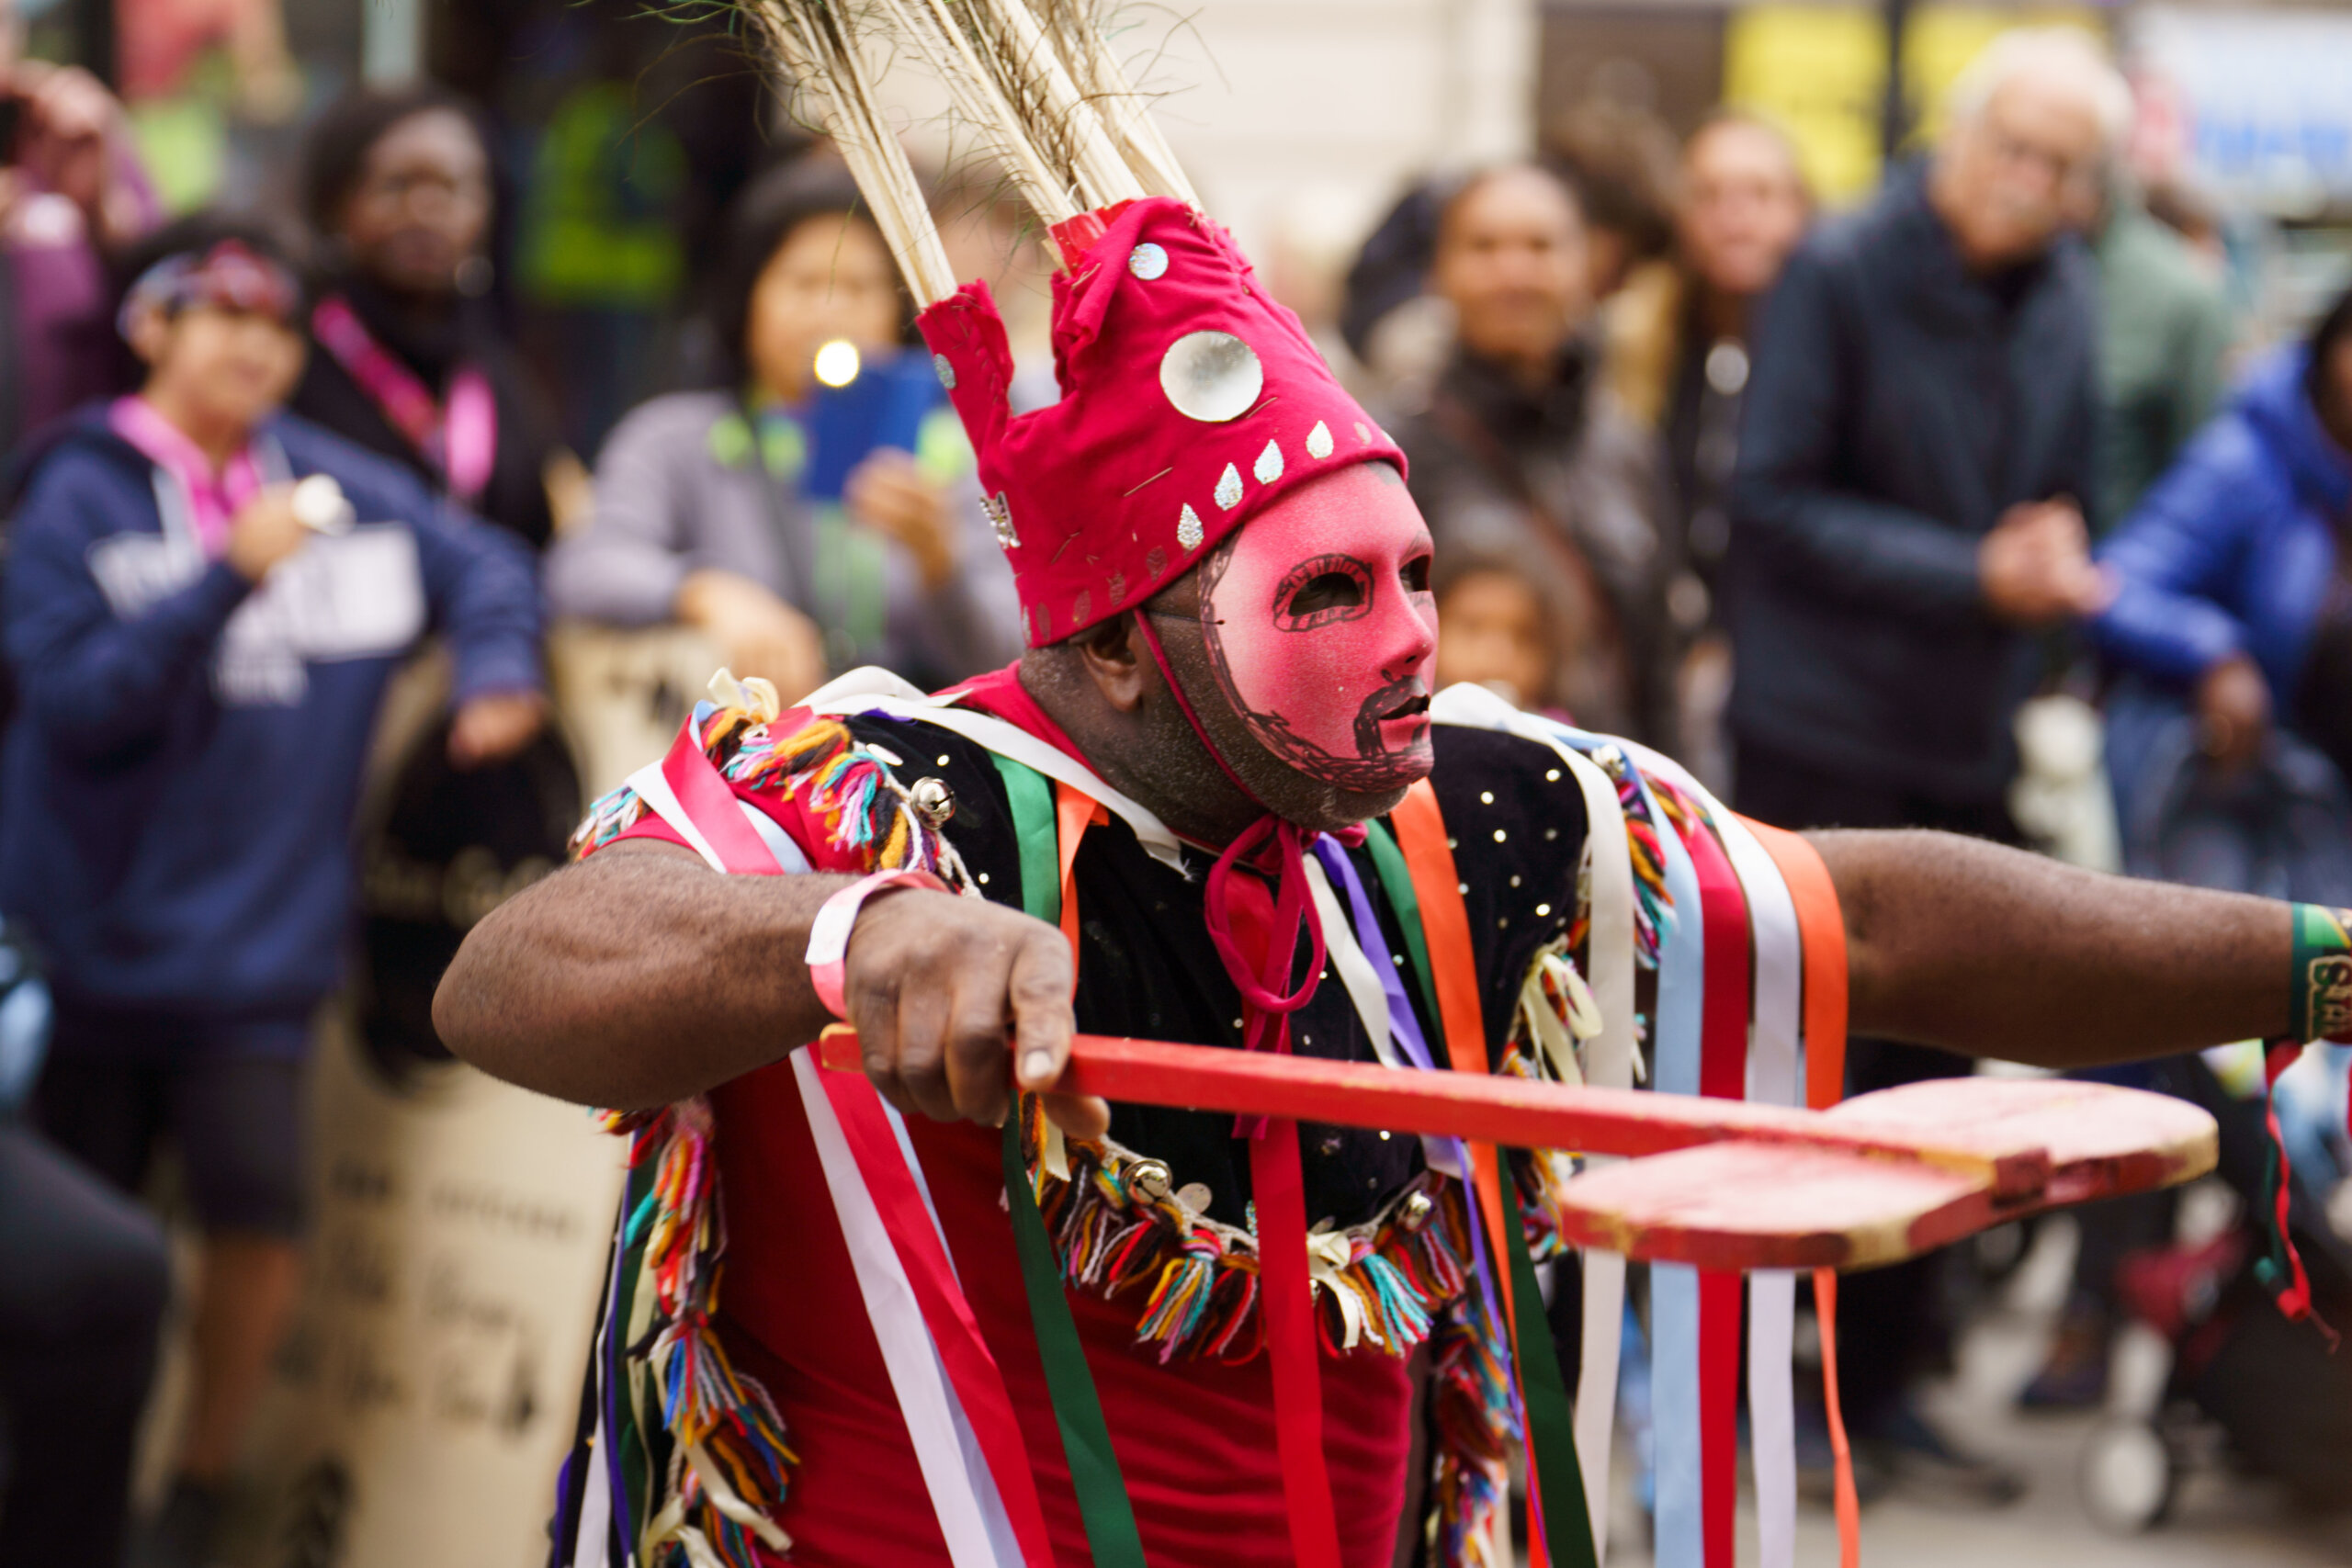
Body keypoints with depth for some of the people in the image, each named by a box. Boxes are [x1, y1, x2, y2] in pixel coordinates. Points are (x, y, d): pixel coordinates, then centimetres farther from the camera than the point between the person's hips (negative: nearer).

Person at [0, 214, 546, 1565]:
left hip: (258, 943, 2)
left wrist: (499, 668, -3)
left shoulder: (334, 484, 5)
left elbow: (485, 565, 17)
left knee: (263, 1213, -11)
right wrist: (228, 578, -22)